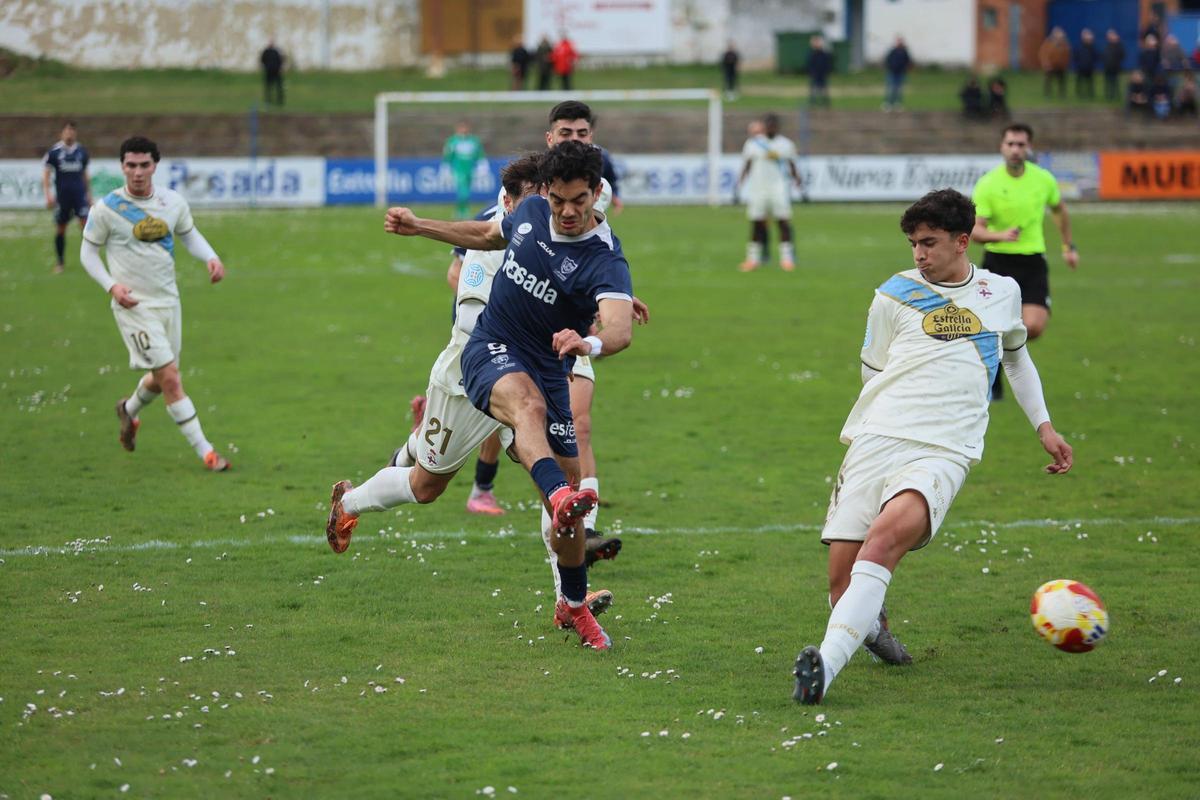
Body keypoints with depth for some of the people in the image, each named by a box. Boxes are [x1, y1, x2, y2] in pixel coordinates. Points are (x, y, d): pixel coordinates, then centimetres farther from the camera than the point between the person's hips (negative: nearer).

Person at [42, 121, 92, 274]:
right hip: (62, 195, -1)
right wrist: (48, 195, -13)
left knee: (85, 223, -14)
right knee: (60, 229, 6)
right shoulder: (54, 151, -3)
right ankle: (59, 263, 20)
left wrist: (89, 195, 18)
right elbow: (46, 174, -3)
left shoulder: (82, 151, 6)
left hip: (79, 194, 1)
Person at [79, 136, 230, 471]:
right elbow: (88, 251, -1)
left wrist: (211, 258, -2)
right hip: (134, 305, -5)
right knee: (170, 378, -12)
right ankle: (205, 452, -8)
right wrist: (112, 285, -15)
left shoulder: (173, 202, 0)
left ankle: (129, 410, 49)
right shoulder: (106, 208, -11)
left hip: (168, 301, 5)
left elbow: (189, 234, 17)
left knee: (161, 378, 16)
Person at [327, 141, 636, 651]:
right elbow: (489, 235, 20)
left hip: (546, 374, -1)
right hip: (489, 352, 1)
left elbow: (620, 329, -41)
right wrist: (421, 227, 22)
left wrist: (591, 343, -62)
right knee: (527, 403, -36)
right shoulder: (531, 212, -6)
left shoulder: (605, 260, -21)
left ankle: (574, 605, 25)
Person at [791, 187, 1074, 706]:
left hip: (943, 452, -1)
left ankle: (827, 663, -41)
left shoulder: (1002, 292, 18)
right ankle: (869, 622, 30)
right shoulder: (895, 295, 12)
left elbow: (1016, 356, 36)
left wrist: (1043, 425, 33)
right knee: (842, 574, -9)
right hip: (876, 440, 1)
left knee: (890, 531, -32)